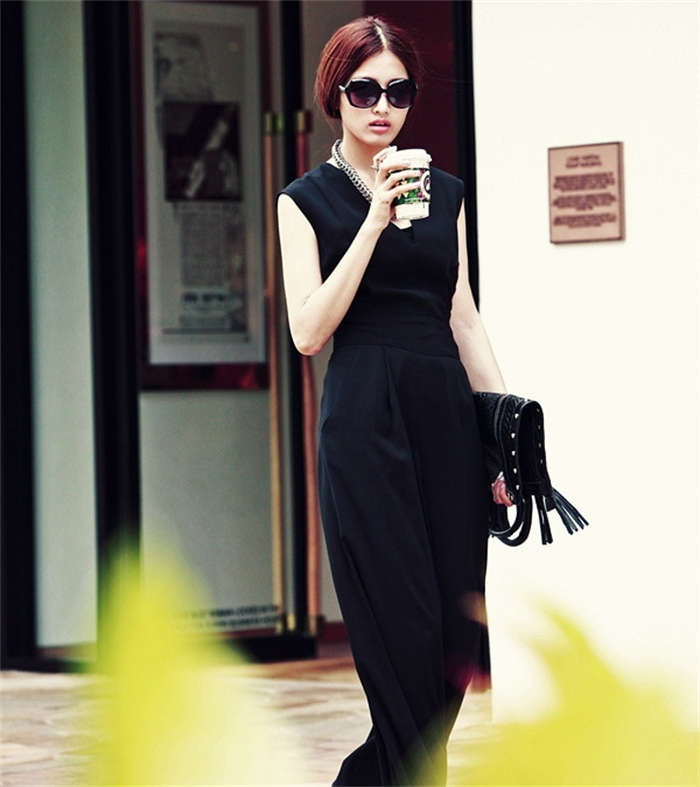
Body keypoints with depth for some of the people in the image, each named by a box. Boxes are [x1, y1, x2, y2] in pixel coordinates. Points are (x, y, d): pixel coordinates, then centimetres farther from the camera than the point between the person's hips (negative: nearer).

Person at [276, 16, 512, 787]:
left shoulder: (445, 192, 15)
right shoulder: (307, 199, 3)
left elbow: (465, 321, 15)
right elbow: (309, 331, -7)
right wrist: (375, 222, -13)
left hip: (447, 413, 4)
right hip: (366, 416, -4)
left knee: (459, 628, 1)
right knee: (404, 629, -7)